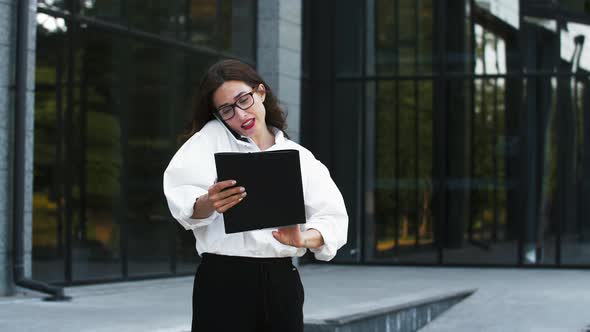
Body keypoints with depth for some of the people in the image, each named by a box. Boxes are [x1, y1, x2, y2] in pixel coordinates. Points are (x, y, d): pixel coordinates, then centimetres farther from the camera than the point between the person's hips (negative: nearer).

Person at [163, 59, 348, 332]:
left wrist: (302, 238, -19)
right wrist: (209, 204, -33)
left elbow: (332, 218, 3)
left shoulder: (299, 157, 12)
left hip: (282, 281, 3)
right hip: (223, 281, -3)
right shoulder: (213, 137, 5)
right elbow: (180, 196, -10)